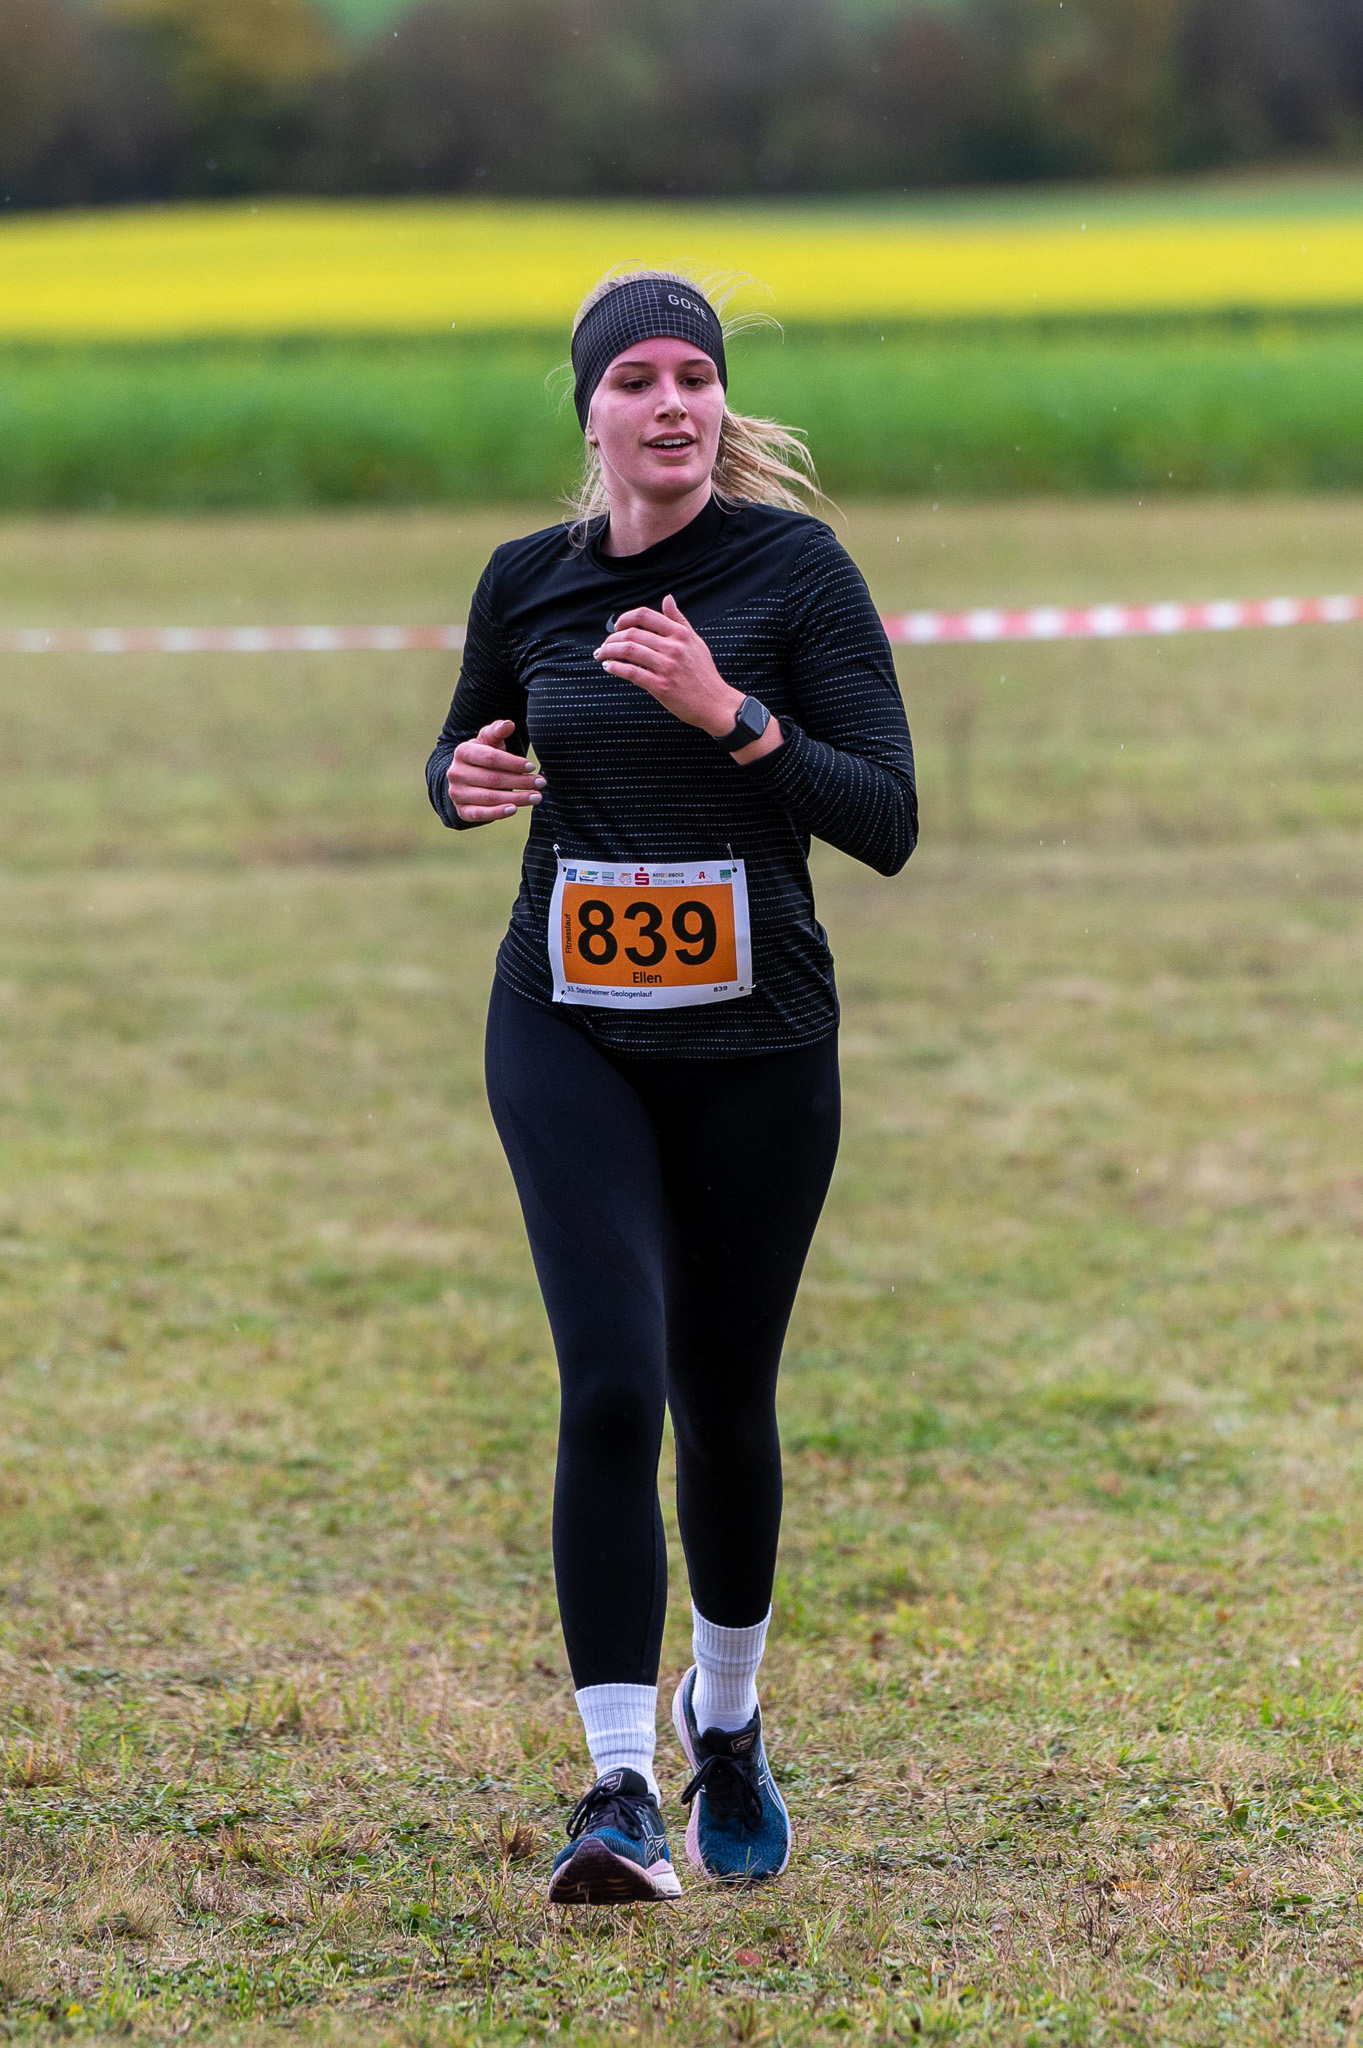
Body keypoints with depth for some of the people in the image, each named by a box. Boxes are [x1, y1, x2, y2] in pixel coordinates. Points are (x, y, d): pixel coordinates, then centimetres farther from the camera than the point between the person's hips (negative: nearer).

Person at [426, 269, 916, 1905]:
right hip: (568, 1032, 1)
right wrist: (466, 778, -4)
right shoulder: (528, 583, 2)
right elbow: (465, 751, 20)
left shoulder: (796, 570, -7)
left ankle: (727, 1717, 37)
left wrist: (731, 712, -23)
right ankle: (619, 1788, -15)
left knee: (724, 1401, 10)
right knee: (610, 1386, -16)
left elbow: (887, 823, -11)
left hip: (755, 1040, -1)